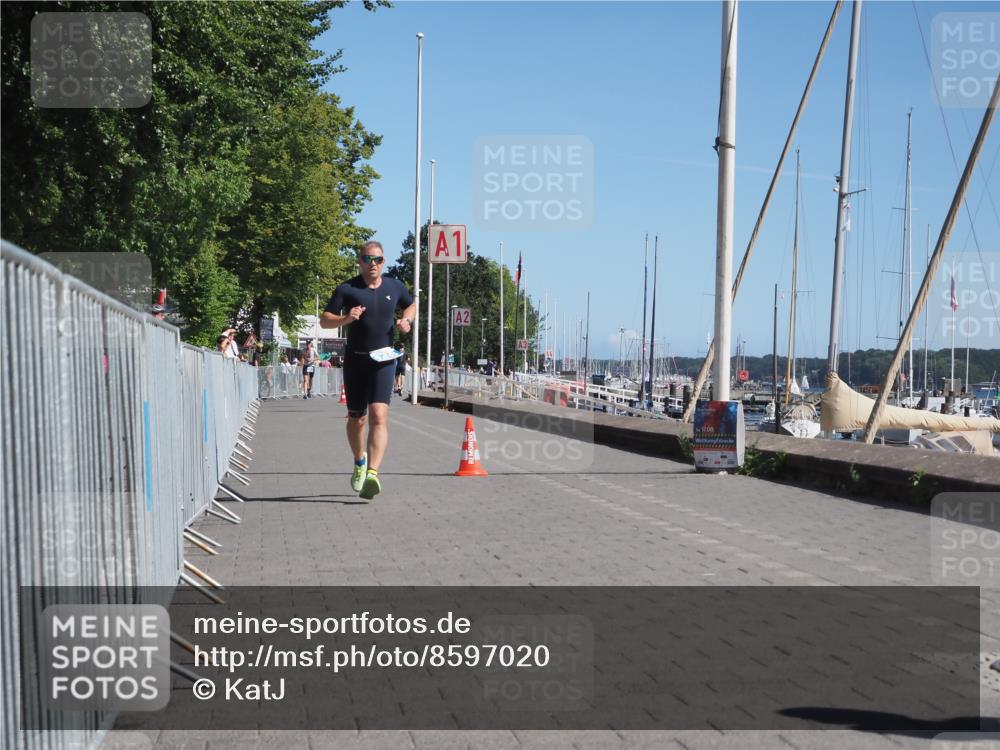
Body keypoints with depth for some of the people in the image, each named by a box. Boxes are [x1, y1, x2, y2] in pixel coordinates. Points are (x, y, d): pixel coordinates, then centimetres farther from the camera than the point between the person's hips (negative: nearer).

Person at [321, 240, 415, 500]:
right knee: (357, 419, 11)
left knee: (379, 416, -17)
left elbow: (412, 305, 27)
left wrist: (406, 320, 5)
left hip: (383, 360, 0)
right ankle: (360, 461, 40)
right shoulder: (347, 289, -1)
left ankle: (372, 474, -26)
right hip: (355, 360, 0)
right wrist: (345, 318, -21)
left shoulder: (395, 287, 7)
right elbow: (324, 320, -1)